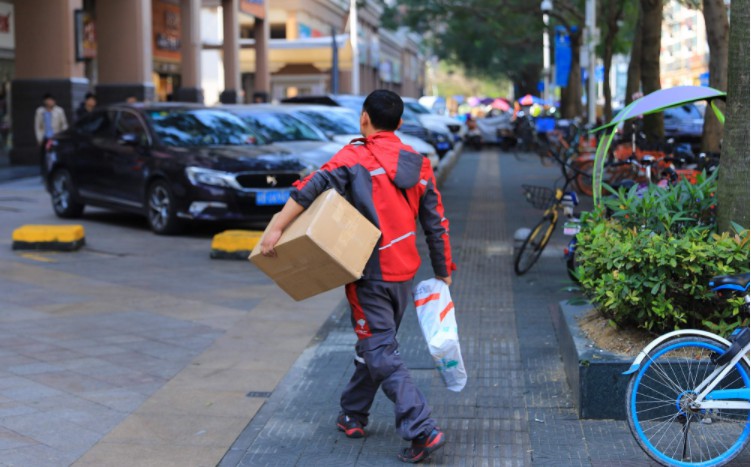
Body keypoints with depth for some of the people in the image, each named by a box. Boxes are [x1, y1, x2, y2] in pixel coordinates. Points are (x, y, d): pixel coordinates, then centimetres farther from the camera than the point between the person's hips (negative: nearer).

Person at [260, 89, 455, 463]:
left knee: (381, 353, -4)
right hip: (404, 273, 7)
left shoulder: (356, 157, -9)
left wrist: (277, 227, -26)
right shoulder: (418, 164, 8)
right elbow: (436, 224, 9)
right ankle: (353, 415, 34)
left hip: (370, 274, -7)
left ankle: (423, 430, -12)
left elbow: (315, 186, -24)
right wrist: (443, 271, 17)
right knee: (374, 345, 21)